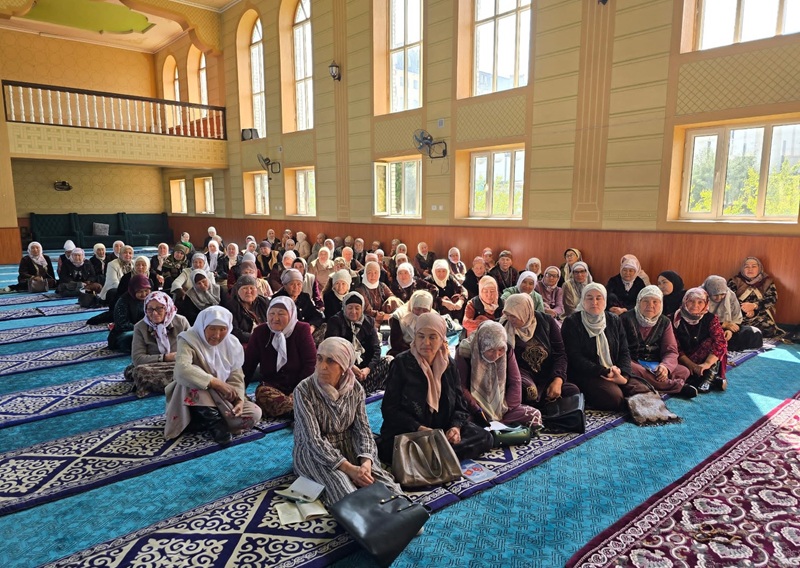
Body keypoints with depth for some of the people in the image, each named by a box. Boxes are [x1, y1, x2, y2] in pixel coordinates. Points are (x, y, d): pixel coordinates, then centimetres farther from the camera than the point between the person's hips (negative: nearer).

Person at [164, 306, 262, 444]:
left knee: (255, 413, -18)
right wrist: (217, 383, -37)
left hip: (223, 400, 4)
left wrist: (239, 400, -25)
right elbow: (182, 370, -37)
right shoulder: (189, 340, -18)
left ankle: (205, 421, -14)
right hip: (192, 402, -4)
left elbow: (236, 378, -5)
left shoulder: (232, 344, -4)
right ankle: (214, 421, -26)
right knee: (193, 378, -35)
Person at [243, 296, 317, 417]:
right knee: (262, 393, -34)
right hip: (270, 384, 2)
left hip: (299, 384, -2)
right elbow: (248, 364, 6)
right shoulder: (260, 332, 5)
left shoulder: (302, 330, -2)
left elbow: (310, 363, -5)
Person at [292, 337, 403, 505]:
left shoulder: (355, 388, -5)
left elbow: (363, 429, -6)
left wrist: (366, 461, -28)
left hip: (348, 447, 3)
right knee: (346, 491, -35)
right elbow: (313, 440, -25)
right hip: (312, 452, -3)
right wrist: (349, 468, -34)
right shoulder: (304, 390, -19)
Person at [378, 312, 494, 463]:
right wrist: (419, 428, -21)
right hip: (405, 433, -4)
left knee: (484, 438, -13)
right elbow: (390, 409, -9)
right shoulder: (402, 364, -6)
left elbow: (460, 405, 9)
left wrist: (456, 427, -12)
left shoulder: (448, 364, 7)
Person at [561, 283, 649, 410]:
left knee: (643, 391, -19)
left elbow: (624, 352, 9)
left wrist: (623, 374, -11)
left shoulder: (614, 320, 13)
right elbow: (575, 358, -11)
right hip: (585, 375, -5)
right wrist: (606, 372, -17)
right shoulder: (572, 323, -3)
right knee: (615, 396, -30)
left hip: (615, 374, 5)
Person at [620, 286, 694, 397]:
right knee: (634, 370, -37)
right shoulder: (626, 319, -3)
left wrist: (665, 366, -20)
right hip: (632, 362, -4)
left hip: (654, 366, 4)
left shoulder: (664, 322, 9)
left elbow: (671, 351, 2)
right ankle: (678, 387, -25)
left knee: (683, 371, -16)